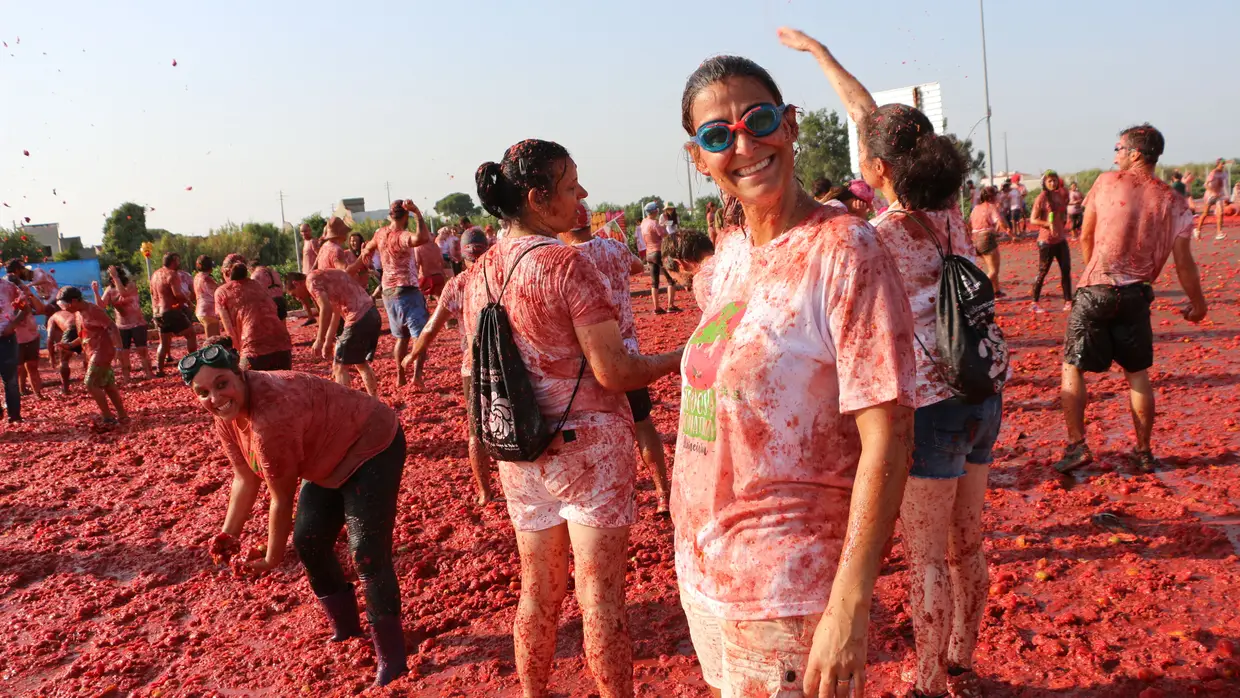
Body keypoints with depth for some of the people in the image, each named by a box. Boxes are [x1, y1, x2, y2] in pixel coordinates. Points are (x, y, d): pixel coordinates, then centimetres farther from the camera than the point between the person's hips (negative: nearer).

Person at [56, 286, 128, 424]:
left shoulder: (93, 310, -17)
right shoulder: (77, 314, 12)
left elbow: (112, 327, -21)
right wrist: (70, 344, 9)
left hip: (101, 352, -10)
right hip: (93, 353, 10)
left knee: (91, 384, -10)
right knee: (108, 385, 11)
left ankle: (108, 417, -5)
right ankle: (122, 415, 15)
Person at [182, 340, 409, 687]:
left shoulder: (272, 416, -36)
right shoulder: (226, 418, -7)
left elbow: (282, 499, -25)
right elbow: (245, 478, 5)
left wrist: (272, 559, -13)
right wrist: (230, 533, -4)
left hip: (371, 448, -10)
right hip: (330, 460, 10)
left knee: (367, 554, -14)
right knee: (308, 544, 12)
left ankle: (392, 658, -1)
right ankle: (346, 629, 32)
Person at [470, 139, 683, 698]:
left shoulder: (479, 274, 5)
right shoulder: (567, 265, -17)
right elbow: (613, 371, -19)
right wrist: (673, 361, -4)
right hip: (588, 443, -7)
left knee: (538, 587, 19)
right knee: (600, 591, 4)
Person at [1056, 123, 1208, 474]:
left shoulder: (1106, 182, -2)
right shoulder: (1173, 202, 2)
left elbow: (1085, 238, 4)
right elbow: (1184, 263, 1)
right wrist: (1197, 304, 15)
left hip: (1095, 291, -2)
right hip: (1136, 295, 3)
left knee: (1072, 367, 8)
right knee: (1137, 373, 15)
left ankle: (1077, 445, 0)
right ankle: (1144, 453, 20)